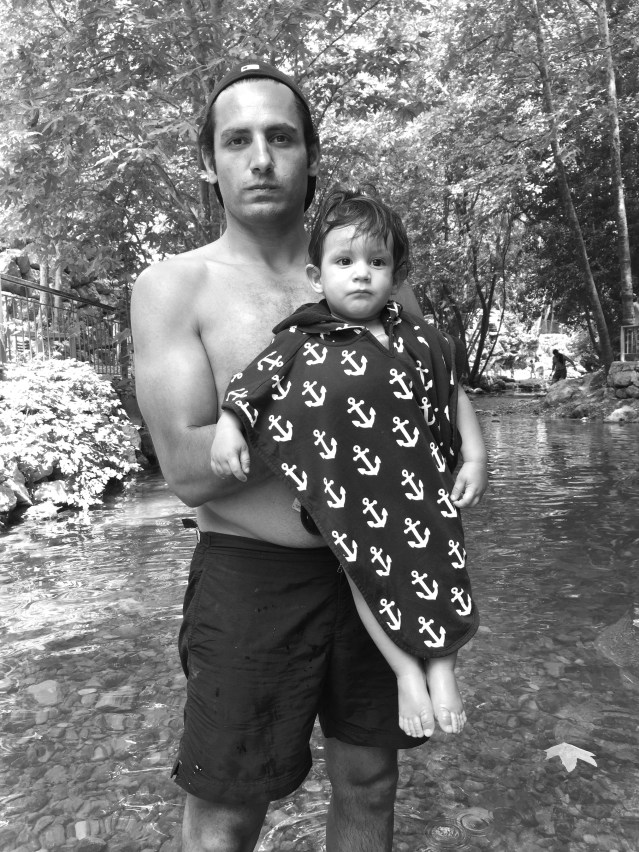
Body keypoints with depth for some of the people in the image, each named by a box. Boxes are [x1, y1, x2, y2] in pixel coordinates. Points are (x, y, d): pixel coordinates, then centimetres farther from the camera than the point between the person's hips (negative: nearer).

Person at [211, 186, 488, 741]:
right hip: (350, 493, -2)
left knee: (440, 557, -4)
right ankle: (405, 669, 5)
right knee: (367, 564, -9)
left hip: (420, 484, 3)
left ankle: (442, 666, 10)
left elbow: (455, 396, 14)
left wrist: (476, 455, 5)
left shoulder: (420, 339, 8)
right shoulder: (304, 338, 0)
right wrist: (228, 425, -18)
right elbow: (253, 381, -3)